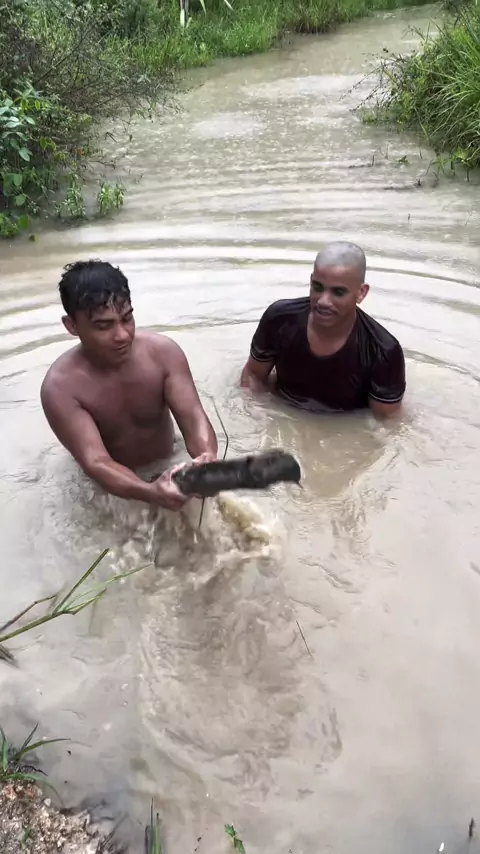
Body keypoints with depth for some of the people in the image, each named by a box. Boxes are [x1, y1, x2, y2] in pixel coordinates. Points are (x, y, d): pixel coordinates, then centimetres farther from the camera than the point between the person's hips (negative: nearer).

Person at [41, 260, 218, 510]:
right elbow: (95, 463, -32)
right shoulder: (60, 387, -25)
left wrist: (208, 458, -47)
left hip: (168, 470, 1)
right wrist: (151, 492, -52)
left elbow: (193, 416, -23)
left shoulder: (164, 352, -17)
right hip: (111, 488, -1)